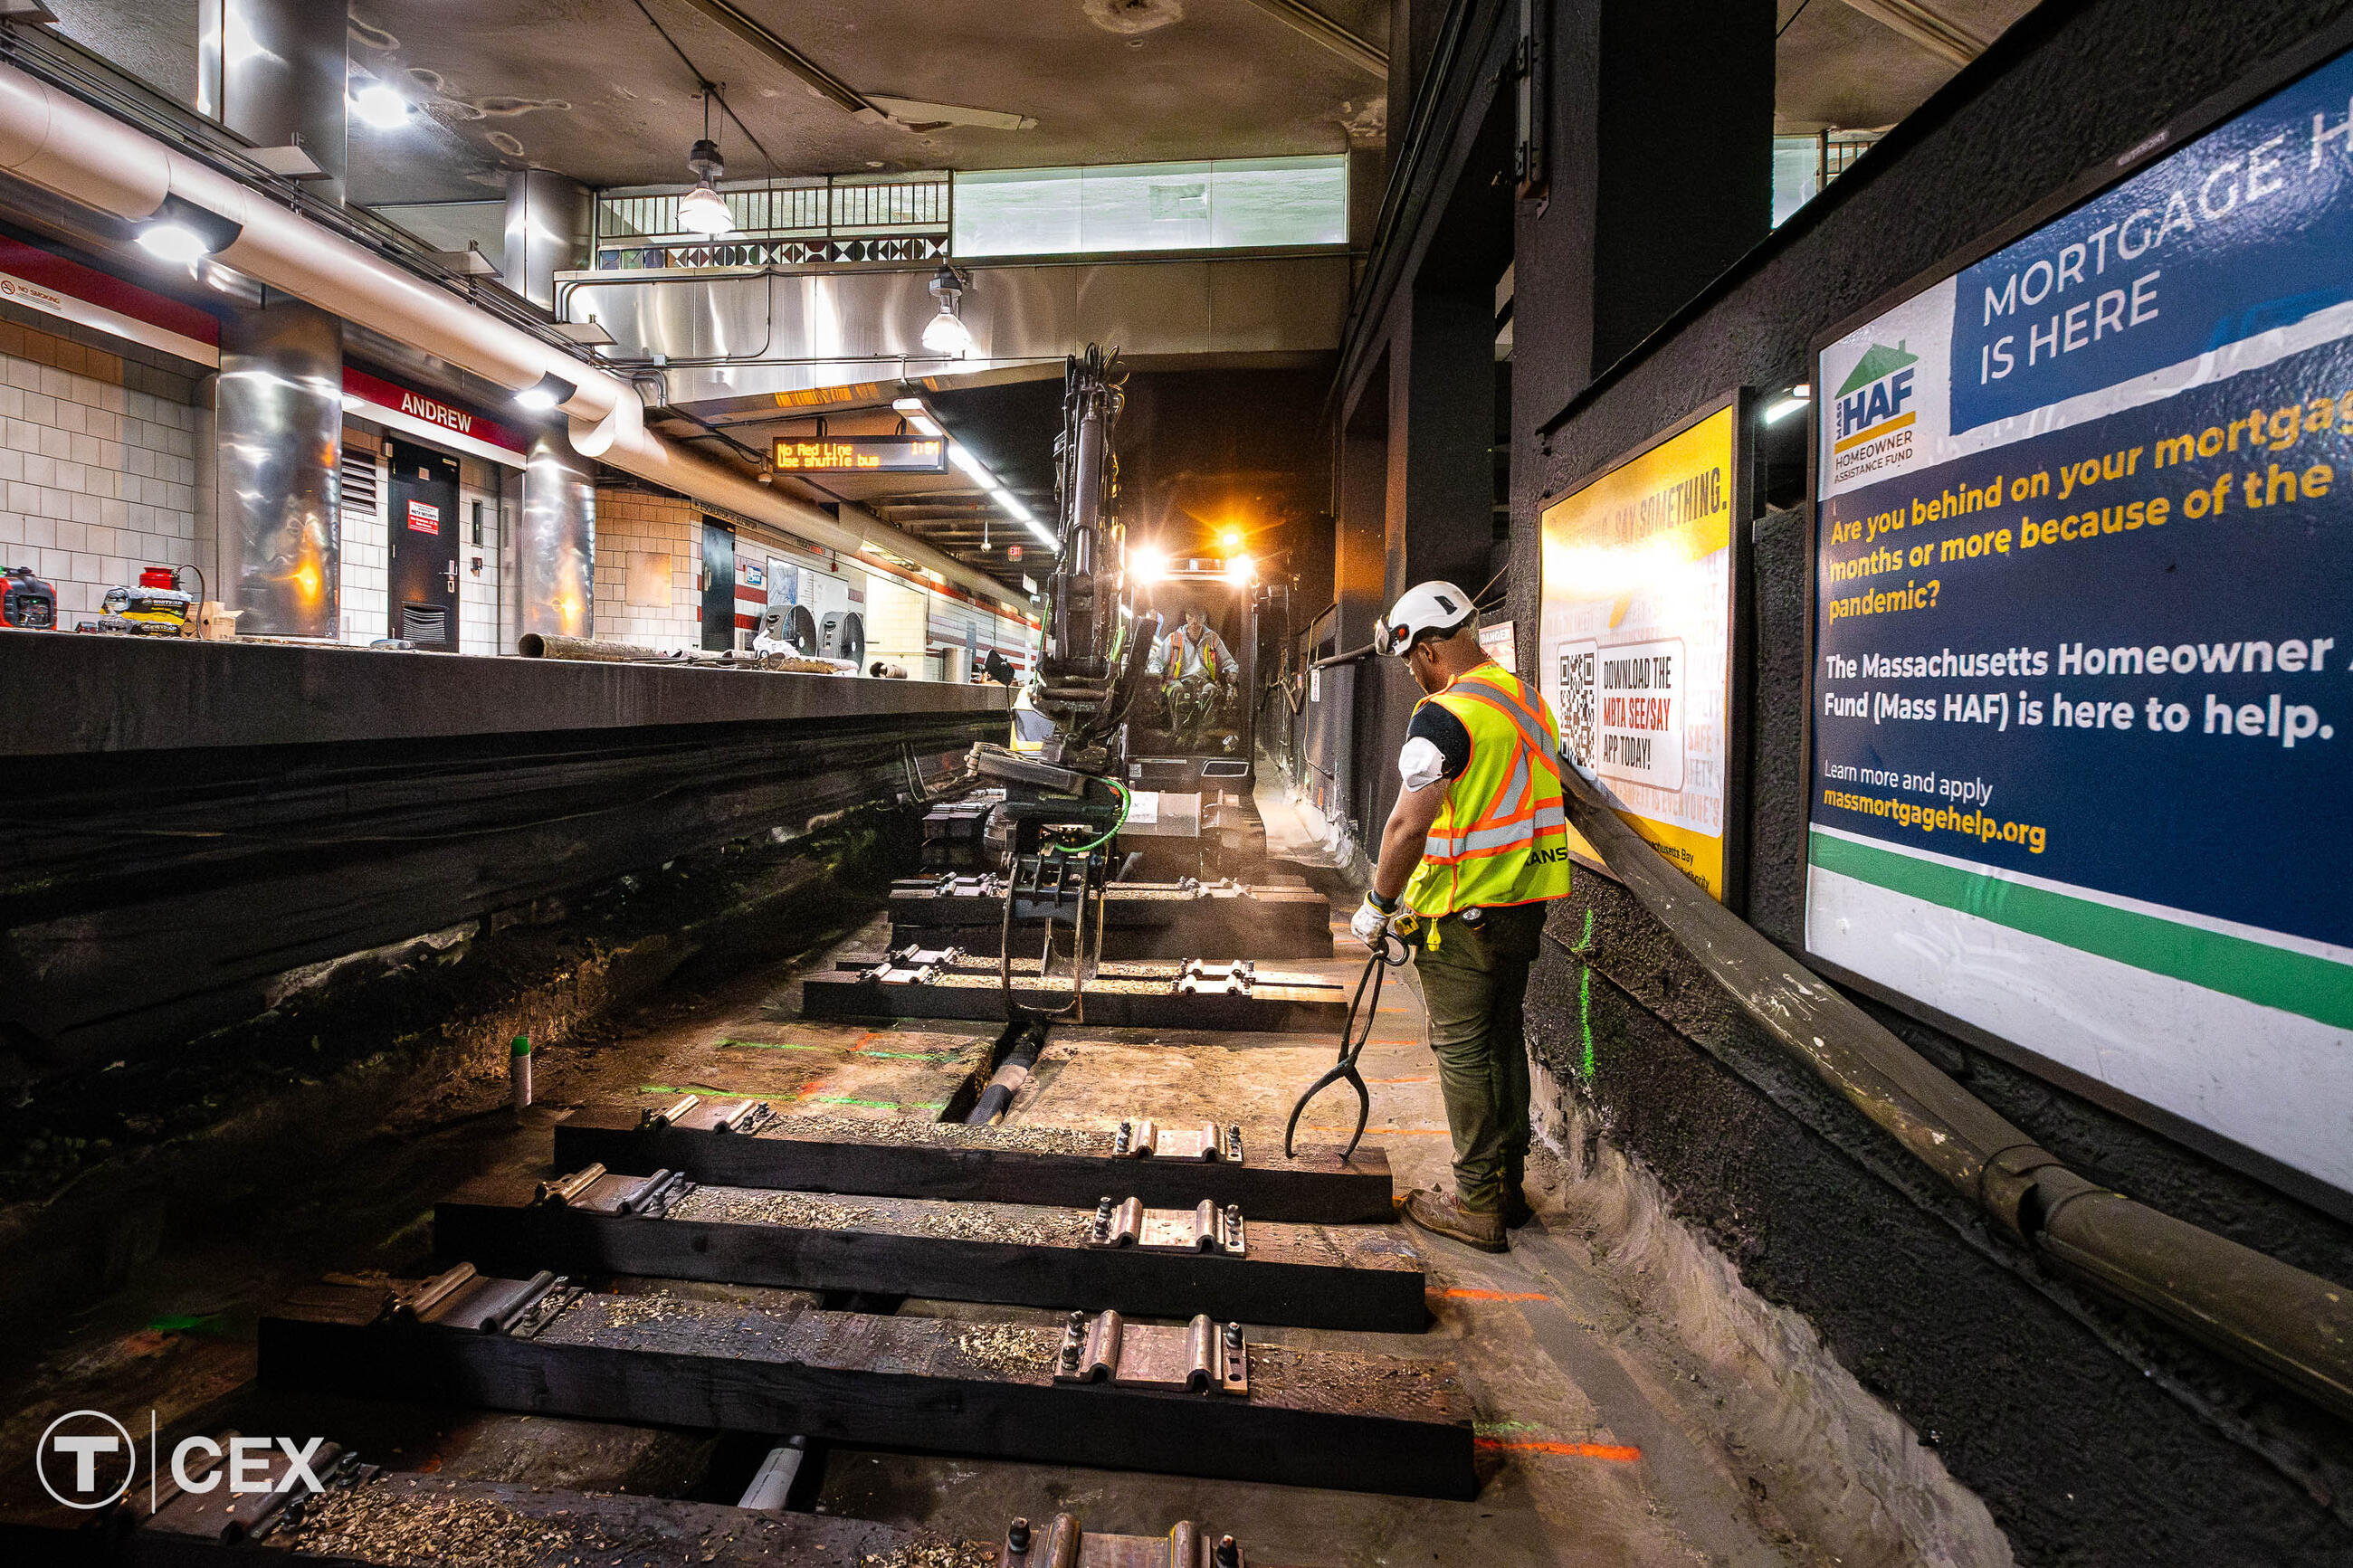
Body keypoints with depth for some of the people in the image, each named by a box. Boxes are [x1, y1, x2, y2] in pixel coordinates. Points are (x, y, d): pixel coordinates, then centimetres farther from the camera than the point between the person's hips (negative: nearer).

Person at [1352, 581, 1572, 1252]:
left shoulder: (1445, 716, -18)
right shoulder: (1529, 699, 11)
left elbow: (1408, 825, -22)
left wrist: (1378, 903, -9)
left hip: (1464, 912, -9)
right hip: (1527, 901, 9)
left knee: (1462, 1050, 2)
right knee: (1503, 1040, 18)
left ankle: (1477, 1205, 10)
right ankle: (1509, 1187, 29)